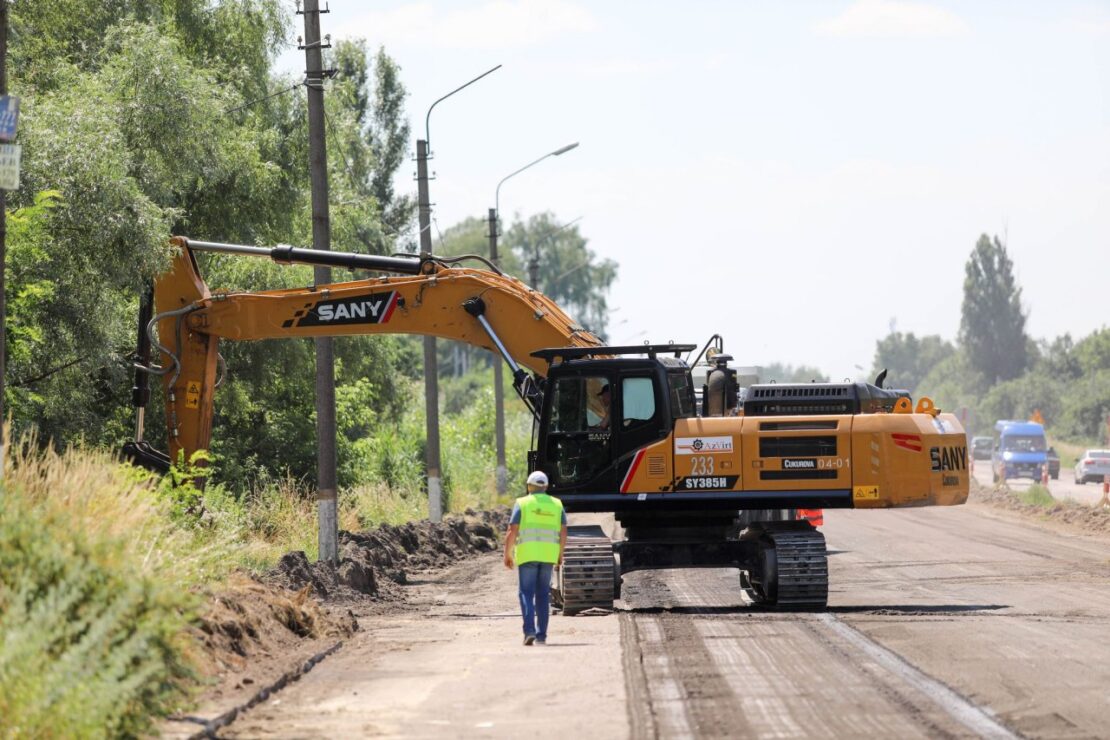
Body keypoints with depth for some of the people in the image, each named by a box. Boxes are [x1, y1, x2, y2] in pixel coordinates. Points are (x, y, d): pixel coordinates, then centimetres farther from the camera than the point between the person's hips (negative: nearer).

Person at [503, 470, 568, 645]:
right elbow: (563, 532, 7)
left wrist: (507, 554, 0)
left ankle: (529, 630, -17)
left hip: (527, 553, -3)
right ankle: (541, 635, 8)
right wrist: (560, 554, 17)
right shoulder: (556, 504, 8)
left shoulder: (522, 503, -1)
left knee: (526, 592, 0)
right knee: (543, 594, 10)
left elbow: (512, 531, -7)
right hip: (548, 555, 3)